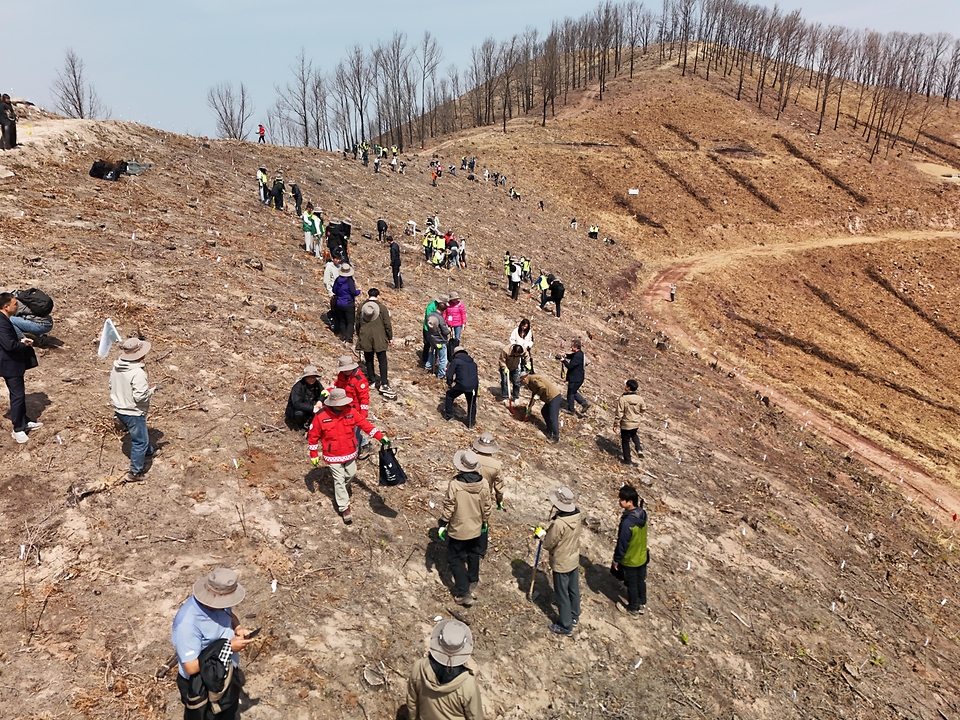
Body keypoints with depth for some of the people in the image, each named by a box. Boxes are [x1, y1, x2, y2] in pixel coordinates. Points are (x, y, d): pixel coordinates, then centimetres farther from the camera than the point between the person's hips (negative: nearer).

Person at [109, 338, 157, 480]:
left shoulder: (116, 367, -3)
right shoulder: (138, 373, -29)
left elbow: (112, 385, 11)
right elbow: (140, 396, -29)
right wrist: (151, 390, -10)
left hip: (119, 409, 9)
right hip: (133, 413, -9)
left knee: (141, 434, 31)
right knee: (139, 441, 8)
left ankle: (148, 452, 55)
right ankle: (135, 473, 15)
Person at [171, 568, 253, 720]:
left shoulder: (218, 603, -16)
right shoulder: (187, 624, -38)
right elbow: (190, 667, -35)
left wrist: (238, 628, -15)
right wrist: (228, 647, -32)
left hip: (227, 675, 7)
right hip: (201, 687, -7)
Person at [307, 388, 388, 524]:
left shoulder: (350, 411, -9)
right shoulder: (321, 416, -18)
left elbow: (364, 424, -5)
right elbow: (313, 436, -7)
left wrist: (381, 437, -10)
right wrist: (314, 455, -4)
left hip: (350, 453, 4)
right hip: (333, 456, -4)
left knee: (351, 474, 16)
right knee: (339, 480, 0)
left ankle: (339, 492, 46)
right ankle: (344, 508, 10)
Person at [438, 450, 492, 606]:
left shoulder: (455, 485, -26)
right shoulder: (483, 484, -13)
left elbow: (448, 507, -18)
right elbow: (486, 507, -1)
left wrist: (442, 524, -4)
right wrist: (485, 522, 15)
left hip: (458, 529, -4)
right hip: (476, 528, 4)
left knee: (455, 559, 10)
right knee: (473, 555, 26)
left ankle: (464, 593, 5)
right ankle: (473, 581, 46)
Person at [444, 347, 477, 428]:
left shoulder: (455, 361, 5)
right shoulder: (473, 362, 23)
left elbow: (449, 374, 2)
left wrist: (449, 383, 17)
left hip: (461, 385, -4)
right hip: (474, 386, 4)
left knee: (449, 396, 22)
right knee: (472, 404, 24)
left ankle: (448, 416, 27)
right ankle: (471, 423, 29)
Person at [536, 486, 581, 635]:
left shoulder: (558, 524, -34)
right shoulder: (576, 516, -10)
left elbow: (548, 544, -20)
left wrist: (541, 534, -3)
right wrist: (549, 530, 5)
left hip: (561, 564, -7)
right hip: (574, 560, 7)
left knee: (562, 595, 11)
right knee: (574, 590, 24)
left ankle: (566, 626, 25)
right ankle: (574, 616, 43)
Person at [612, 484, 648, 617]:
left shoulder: (627, 522, -36)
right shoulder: (642, 513, -12)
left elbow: (622, 544, -24)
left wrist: (616, 560, -11)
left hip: (630, 560, -6)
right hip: (642, 556, 7)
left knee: (632, 585, 16)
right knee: (641, 581, 25)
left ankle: (633, 609, 36)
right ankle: (642, 604, 45)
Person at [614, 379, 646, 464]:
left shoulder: (623, 399, -22)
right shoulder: (639, 398, -8)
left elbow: (619, 413, -20)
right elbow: (643, 409, 7)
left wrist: (616, 425, -11)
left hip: (626, 424, -5)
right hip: (636, 423, 5)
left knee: (625, 441, 12)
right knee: (634, 435, 33)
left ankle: (627, 460, 22)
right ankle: (639, 449, 12)